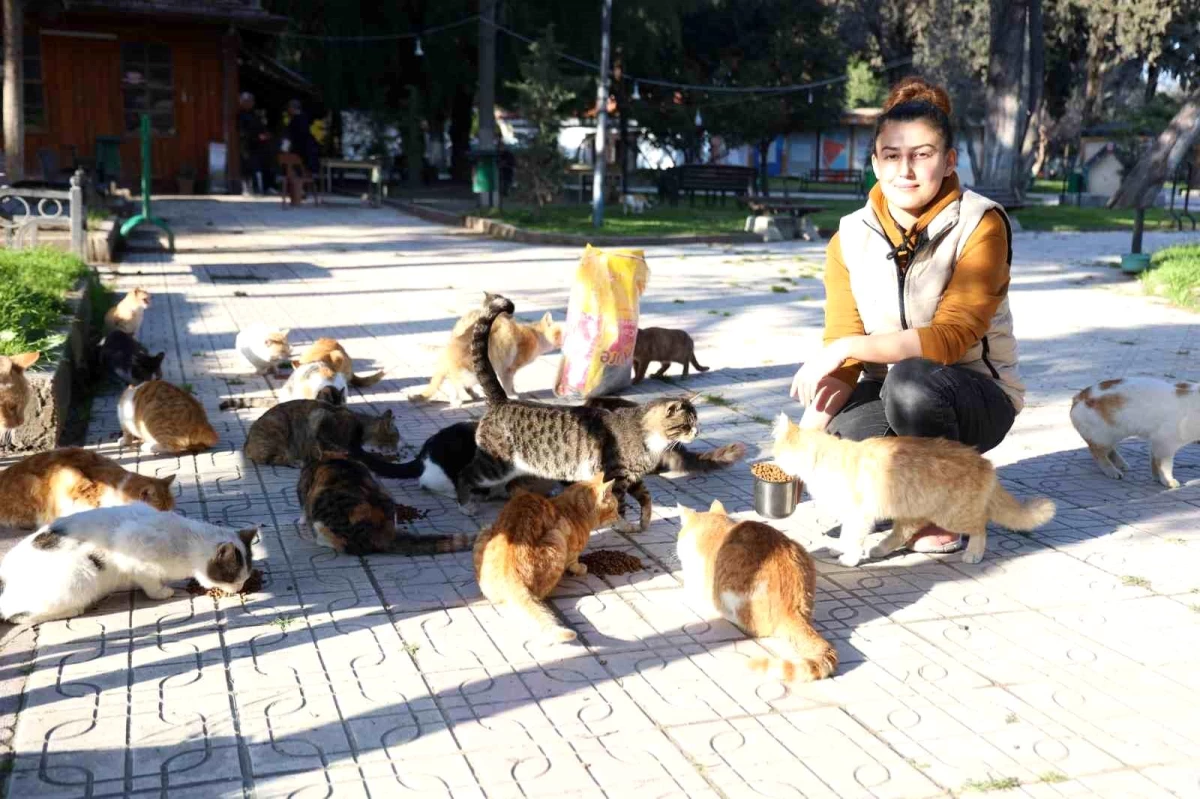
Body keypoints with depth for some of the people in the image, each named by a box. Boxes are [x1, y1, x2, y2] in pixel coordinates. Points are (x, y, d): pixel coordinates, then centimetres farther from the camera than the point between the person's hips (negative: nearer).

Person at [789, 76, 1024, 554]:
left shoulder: (980, 226, -13)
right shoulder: (850, 240, -2)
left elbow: (951, 338, -24)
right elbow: (840, 360, -7)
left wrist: (852, 346, -33)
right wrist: (802, 444, -23)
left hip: (974, 396, -3)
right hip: (888, 397, 3)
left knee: (911, 379, -37)